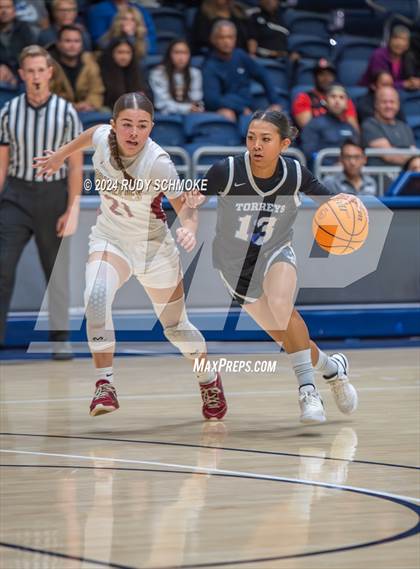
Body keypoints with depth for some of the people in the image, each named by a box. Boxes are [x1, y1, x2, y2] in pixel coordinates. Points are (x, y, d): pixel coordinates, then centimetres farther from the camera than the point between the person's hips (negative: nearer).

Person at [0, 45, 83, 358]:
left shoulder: (66, 112, -1)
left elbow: (75, 166, -1)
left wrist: (72, 210, -7)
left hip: (53, 196, -1)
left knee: (57, 271, 7)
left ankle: (61, 339, 17)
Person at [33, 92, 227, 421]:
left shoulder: (158, 162, -29)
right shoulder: (103, 137, -17)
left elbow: (185, 205, -26)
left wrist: (189, 228, -47)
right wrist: (60, 156, 21)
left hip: (154, 247, -2)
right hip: (109, 239, 2)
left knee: (176, 327, 12)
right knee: (96, 297, -30)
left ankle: (210, 380, 42)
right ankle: (105, 385, -25)